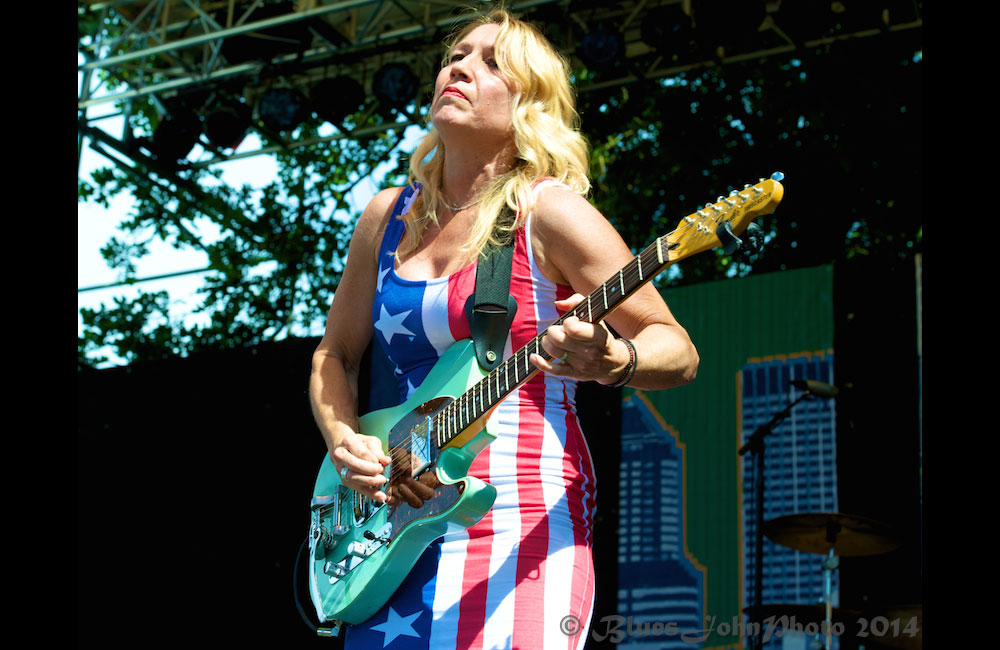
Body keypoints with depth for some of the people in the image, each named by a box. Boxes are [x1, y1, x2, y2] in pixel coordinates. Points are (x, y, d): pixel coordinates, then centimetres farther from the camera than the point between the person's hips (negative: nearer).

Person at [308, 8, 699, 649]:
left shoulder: (548, 212, -5)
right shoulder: (388, 218, 12)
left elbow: (677, 349, -4)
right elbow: (336, 355, 23)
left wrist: (613, 362, -26)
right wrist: (344, 440, 3)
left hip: (521, 520, -5)